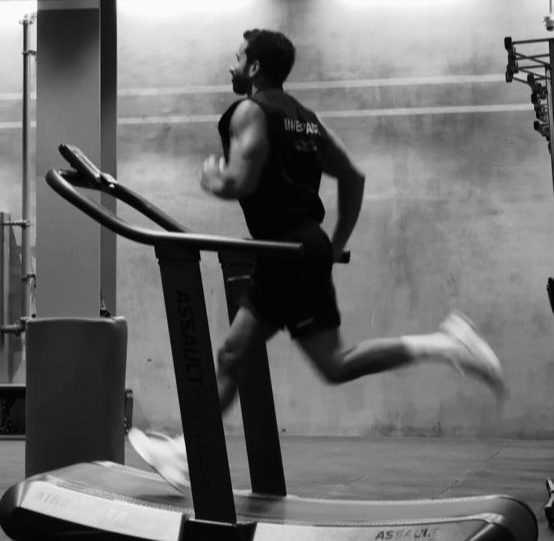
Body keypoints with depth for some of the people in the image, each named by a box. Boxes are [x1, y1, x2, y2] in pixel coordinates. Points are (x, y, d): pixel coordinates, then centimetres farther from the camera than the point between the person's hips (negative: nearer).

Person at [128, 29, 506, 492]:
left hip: (287, 252, -9)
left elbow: (240, 183, -19)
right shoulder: (304, 116, 19)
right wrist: (336, 245, 20)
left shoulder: (249, 111, -6)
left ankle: (443, 345, -17)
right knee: (232, 354, 13)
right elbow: (353, 177, 17)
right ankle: (188, 451, 19)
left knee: (334, 364, -11)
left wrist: (211, 179, 2)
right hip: (304, 245, 9)